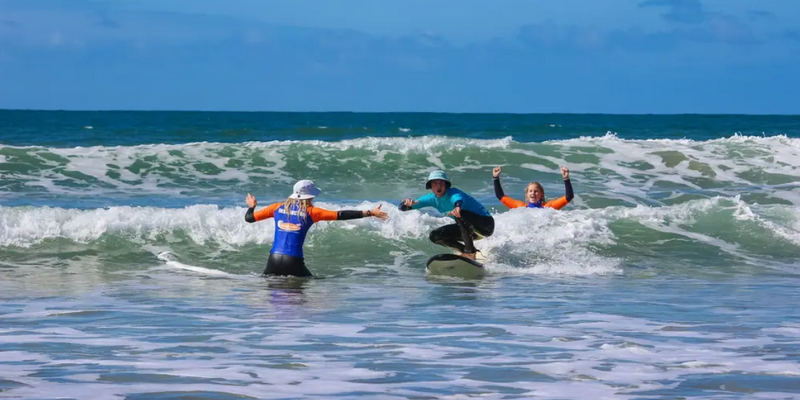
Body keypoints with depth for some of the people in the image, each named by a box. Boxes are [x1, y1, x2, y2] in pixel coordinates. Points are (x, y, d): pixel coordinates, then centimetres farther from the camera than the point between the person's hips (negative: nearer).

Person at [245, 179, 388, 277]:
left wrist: (251, 207, 38)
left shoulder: (277, 207, 9)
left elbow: (249, 218, 13)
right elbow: (340, 215, -4)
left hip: (274, 260, 2)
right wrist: (369, 213, -2)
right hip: (293, 261, -2)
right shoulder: (311, 212, 0)